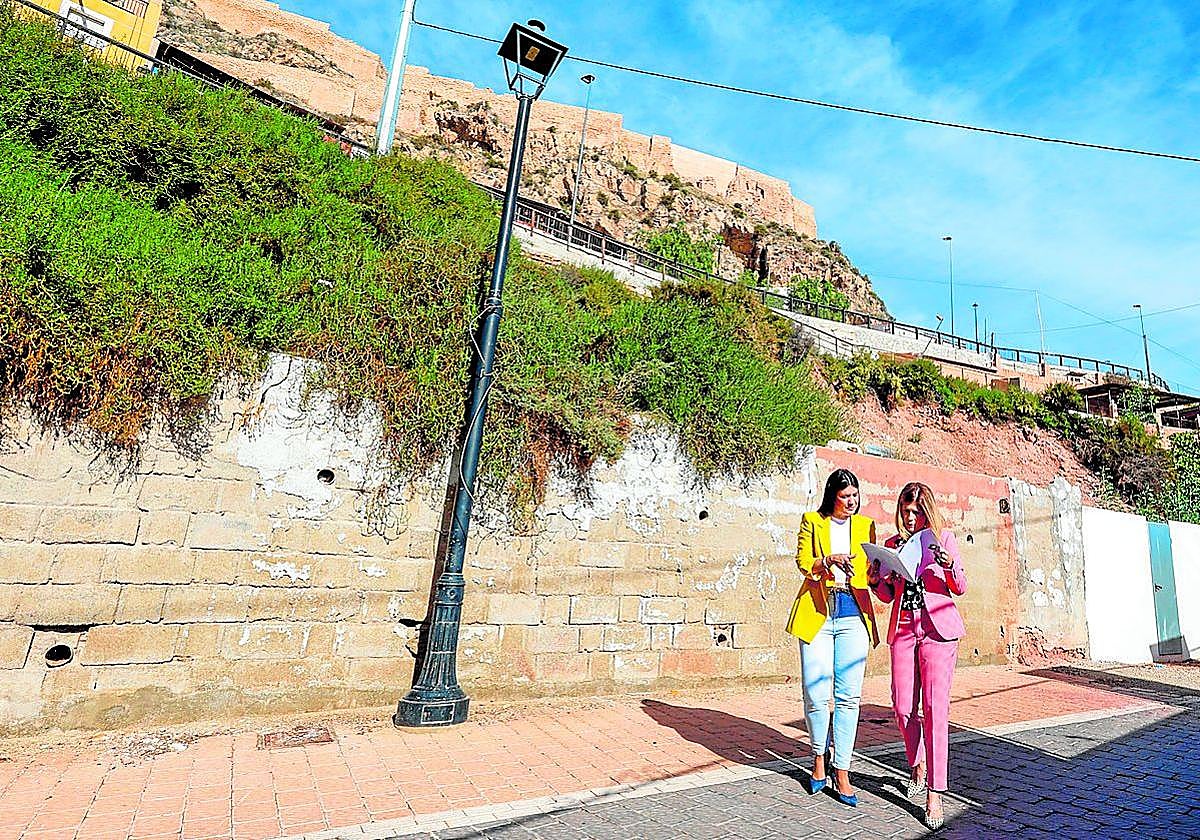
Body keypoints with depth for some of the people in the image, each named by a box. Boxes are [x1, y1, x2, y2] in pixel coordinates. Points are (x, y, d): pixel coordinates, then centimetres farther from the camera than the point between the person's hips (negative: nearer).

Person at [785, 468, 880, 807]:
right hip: (817, 612, -1)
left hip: (853, 613, 2)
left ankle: (841, 773, 9)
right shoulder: (812, 521, 8)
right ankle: (819, 758, 22)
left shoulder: (866, 525, 14)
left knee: (849, 695, -1)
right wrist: (828, 561, -19)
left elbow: (870, 571, 13)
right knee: (816, 692, -1)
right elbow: (803, 561, -1)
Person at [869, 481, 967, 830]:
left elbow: (960, 588, 1)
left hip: (938, 629, -3)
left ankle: (934, 795, 0)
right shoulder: (893, 544, 10)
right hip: (903, 628, 3)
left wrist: (949, 565, -19)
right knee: (903, 708, 4)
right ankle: (918, 767, 31)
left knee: (934, 708, -7)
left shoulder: (943, 537, 3)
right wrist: (875, 581, -8)